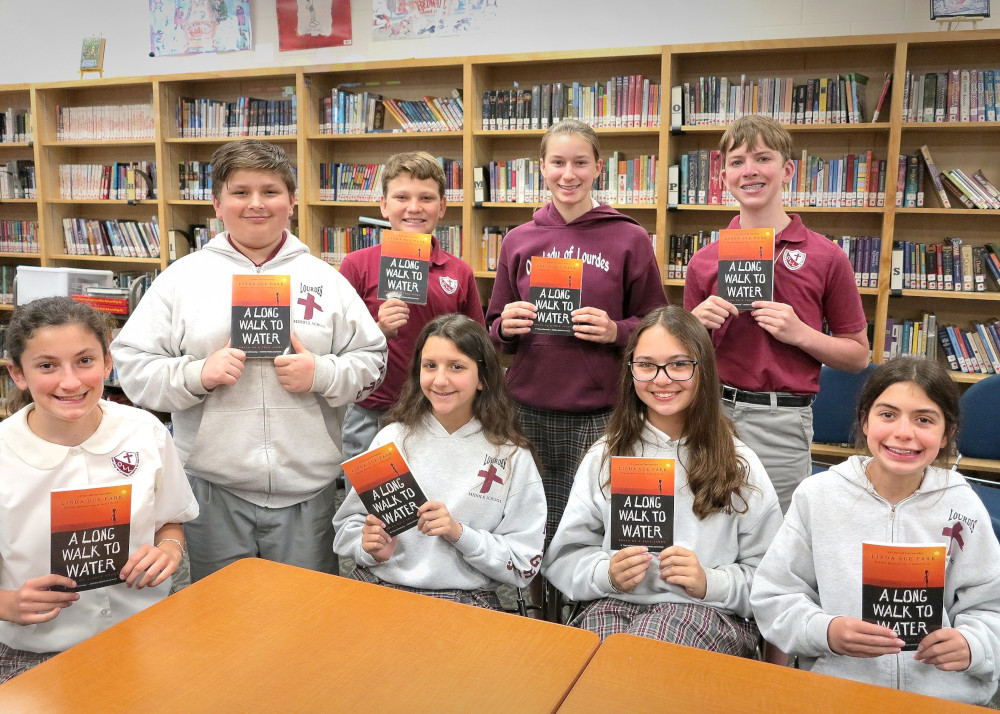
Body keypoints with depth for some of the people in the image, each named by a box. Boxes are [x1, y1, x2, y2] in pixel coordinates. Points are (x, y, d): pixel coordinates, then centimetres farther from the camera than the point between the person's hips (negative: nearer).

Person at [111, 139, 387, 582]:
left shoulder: (325, 279, 7)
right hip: (212, 487, 0)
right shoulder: (183, 277, 5)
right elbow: (131, 363, 3)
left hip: (307, 486, 1)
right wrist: (197, 374, -14)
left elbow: (372, 360, 7)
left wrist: (322, 374, -12)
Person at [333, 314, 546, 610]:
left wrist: (459, 534, -13)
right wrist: (370, 548, -8)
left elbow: (525, 565, 0)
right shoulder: (393, 437, 7)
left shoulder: (511, 456, 1)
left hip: (464, 599, -1)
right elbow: (348, 523, 14)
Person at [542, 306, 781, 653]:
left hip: (707, 611, -1)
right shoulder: (604, 456, 11)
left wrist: (710, 582, -13)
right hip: (615, 604, 1)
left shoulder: (738, 464, 7)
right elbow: (565, 556, 10)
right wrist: (607, 574, -10)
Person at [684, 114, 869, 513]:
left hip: (782, 422, -2)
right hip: (712, 411, 2)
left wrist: (799, 333, -12)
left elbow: (858, 356, 4)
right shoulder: (704, 261, 5)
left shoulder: (826, 258, -1)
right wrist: (696, 322, -7)